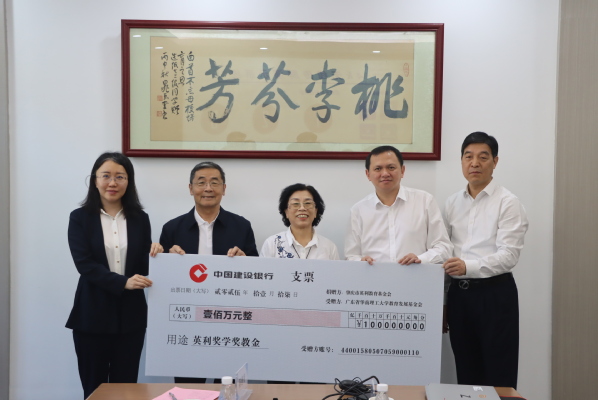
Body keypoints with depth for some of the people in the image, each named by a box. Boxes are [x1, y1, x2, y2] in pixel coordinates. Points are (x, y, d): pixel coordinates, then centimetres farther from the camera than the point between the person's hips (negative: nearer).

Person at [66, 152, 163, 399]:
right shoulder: (80, 218, 0)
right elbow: (84, 264, -11)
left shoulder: (140, 219, 6)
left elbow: (144, 268, 7)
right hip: (92, 314, -2)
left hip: (131, 315, 2)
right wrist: (123, 282, -23)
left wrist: (155, 254, -15)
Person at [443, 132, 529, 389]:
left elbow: (509, 255, -17)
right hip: (459, 292, 5)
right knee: (466, 372, 16)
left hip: (495, 293, -5)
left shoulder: (507, 203, -8)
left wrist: (468, 266, -32)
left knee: (499, 377, 4)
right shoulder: (452, 203, 9)